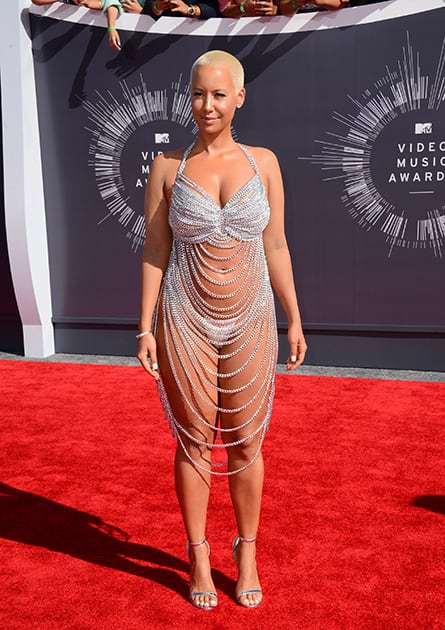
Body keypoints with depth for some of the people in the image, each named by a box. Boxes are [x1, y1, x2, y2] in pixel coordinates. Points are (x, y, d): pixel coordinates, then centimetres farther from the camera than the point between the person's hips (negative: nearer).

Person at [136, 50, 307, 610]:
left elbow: (275, 247, 7)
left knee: (246, 442, 9)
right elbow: (154, 252, 1)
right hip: (186, 322, -1)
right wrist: (145, 327, -4)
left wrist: (295, 320, 5)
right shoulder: (167, 166, 1)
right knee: (194, 441, 9)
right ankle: (198, 555, 28)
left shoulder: (263, 162, 4)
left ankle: (247, 553, 30)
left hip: (249, 321, 1)